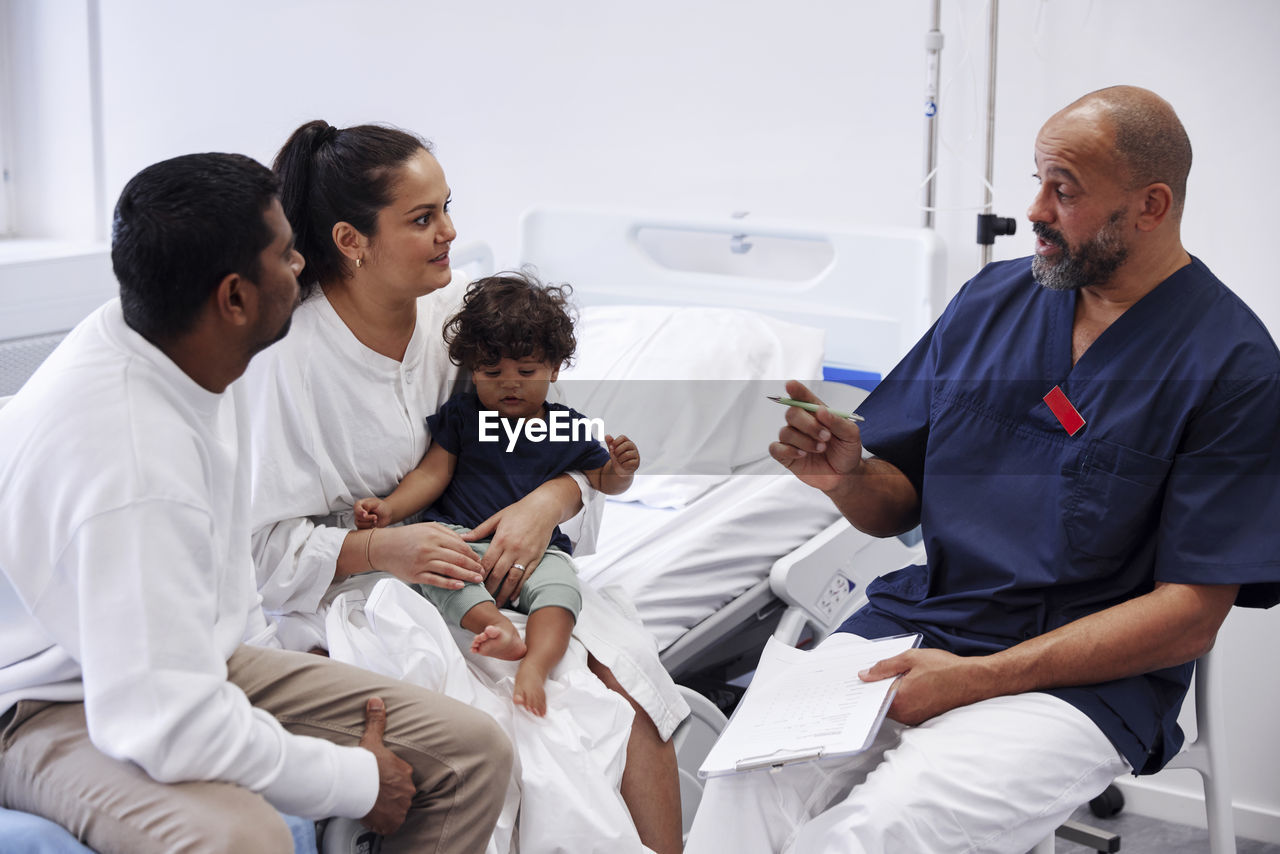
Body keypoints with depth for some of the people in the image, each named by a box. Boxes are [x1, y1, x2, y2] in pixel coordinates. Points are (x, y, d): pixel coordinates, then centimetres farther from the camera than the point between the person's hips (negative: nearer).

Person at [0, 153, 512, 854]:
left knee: (473, 751, -5)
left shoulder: (182, 350, -2)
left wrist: (255, 653, 18)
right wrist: (356, 781, -21)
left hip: (183, 658, 9)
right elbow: (165, 723, -33)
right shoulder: (133, 460, -33)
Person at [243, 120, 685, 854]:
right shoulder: (289, 358, -13)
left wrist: (551, 500, -18)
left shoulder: (457, 312, 2)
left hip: (493, 563, 5)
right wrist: (381, 551, -29)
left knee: (627, 666, -19)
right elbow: (263, 546, -13)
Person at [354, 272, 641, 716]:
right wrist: (388, 508, -6)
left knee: (559, 587, -32)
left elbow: (602, 481, 19)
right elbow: (432, 474, 10)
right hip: (462, 537, 0)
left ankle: (535, 666, -51)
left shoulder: (569, 428, 11)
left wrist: (620, 471, -6)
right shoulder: (461, 416, 11)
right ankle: (497, 625, -54)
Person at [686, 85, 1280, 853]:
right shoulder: (992, 299, 9)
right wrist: (848, 477, -12)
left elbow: (1190, 616, -10)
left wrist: (979, 678, -17)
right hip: (912, 625, 4)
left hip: (1084, 679, -4)